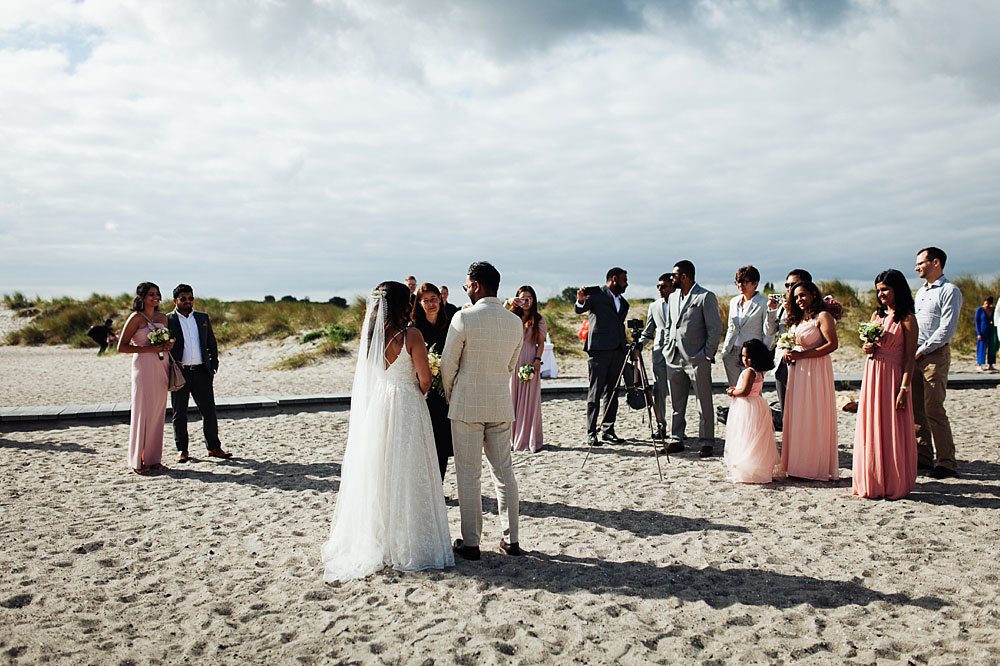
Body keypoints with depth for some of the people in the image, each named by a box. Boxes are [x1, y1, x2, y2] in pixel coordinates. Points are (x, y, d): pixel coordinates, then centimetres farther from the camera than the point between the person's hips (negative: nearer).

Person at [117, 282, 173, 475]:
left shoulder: (162, 318, 13)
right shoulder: (136, 318, -5)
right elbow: (122, 346, -8)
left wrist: (169, 344, 3)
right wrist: (149, 349, -16)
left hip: (160, 366, 6)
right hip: (143, 366, -6)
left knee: (158, 412, 7)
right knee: (142, 412, -4)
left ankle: (153, 458, 14)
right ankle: (138, 461, 4)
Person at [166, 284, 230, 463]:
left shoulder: (203, 318, 13)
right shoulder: (167, 320, 1)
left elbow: (212, 345, 17)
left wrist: (213, 367, 8)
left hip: (201, 372, 3)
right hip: (179, 374, -3)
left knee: (209, 411, 4)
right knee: (179, 414, 6)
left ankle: (214, 447, 12)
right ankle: (182, 450, 14)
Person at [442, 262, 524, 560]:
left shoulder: (464, 318, -14)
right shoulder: (515, 322, 3)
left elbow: (448, 364, -7)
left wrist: (450, 398, 10)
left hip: (467, 405, -5)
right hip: (501, 404, 5)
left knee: (468, 475, 3)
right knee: (504, 472, 13)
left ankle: (470, 543, 9)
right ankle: (511, 539, 18)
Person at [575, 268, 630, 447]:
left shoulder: (623, 302, 20)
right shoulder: (596, 294, -1)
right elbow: (579, 310, -16)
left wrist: (626, 351, 18)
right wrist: (580, 300, -38)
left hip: (617, 351, 7)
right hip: (598, 350, -7)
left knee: (612, 392, 8)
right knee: (595, 392, -3)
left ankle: (608, 430, 14)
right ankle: (591, 433, -1)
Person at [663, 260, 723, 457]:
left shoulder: (706, 297, -5)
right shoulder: (673, 297, 16)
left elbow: (716, 328, -8)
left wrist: (708, 354, -12)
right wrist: (667, 350, 13)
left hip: (697, 359, -7)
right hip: (674, 359, 7)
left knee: (704, 404, -1)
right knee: (676, 403, 11)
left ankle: (706, 443, 5)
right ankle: (676, 440, 19)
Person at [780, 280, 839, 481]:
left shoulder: (823, 316, -8)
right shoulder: (797, 319, 16)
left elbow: (833, 344, -17)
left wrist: (802, 355, -18)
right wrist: (789, 354, 4)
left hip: (816, 371, -8)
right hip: (797, 371, 8)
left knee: (816, 417, -4)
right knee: (797, 417, 7)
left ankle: (820, 467, 3)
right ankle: (800, 466, 12)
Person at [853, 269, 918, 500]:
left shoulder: (907, 319, -7)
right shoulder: (876, 315, 12)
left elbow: (909, 358, -11)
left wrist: (904, 388, -16)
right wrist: (867, 348, -1)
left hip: (892, 377, -6)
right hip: (872, 375, 6)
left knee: (892, 430, -1)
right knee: (870, 429, 8)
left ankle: (895, 485, 10)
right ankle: (873, 483, 17)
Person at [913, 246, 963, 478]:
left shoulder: (949, 291, -7)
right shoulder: (921, 292, 20)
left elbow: (946, 329, -14)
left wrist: (922, 350, -13)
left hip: (935, 355, -8)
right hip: (915, 355, 8)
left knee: (934, 409, -9)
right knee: (917, 409, 8)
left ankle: (947, 463, -2)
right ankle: (923, 458, 15)